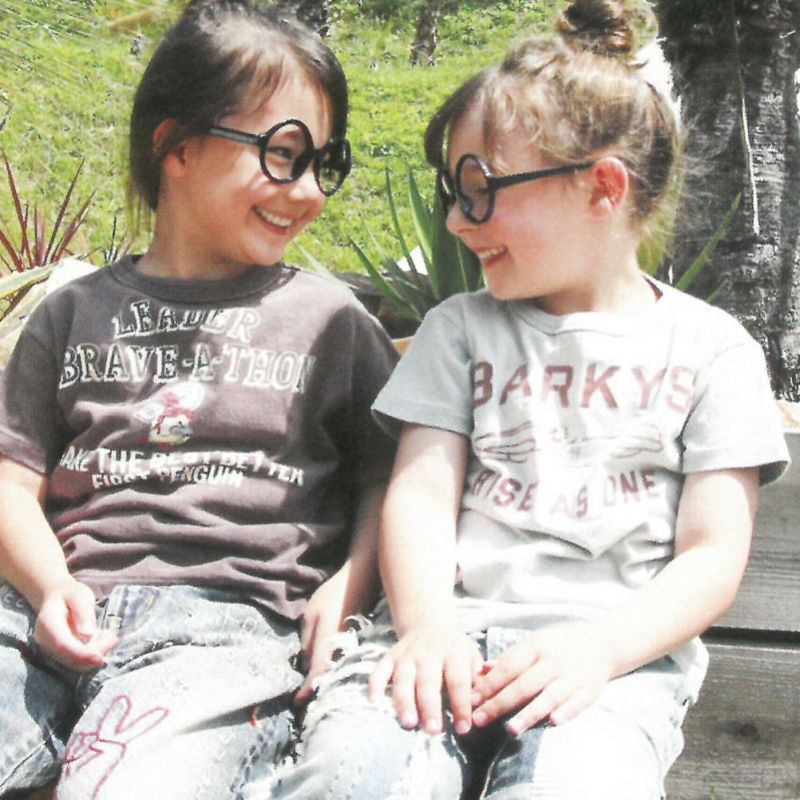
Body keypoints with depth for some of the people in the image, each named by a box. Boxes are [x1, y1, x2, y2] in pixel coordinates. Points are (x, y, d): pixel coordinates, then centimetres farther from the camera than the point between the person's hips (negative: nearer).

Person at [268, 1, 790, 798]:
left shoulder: (710, 348, 9)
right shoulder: (462, 328, 17)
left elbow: (714, 556, 3)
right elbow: (421, 491, 6)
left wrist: (599, 645, -15)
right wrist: (427, 624, -15)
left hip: (620, 646, -1)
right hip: (453, 625, 2)